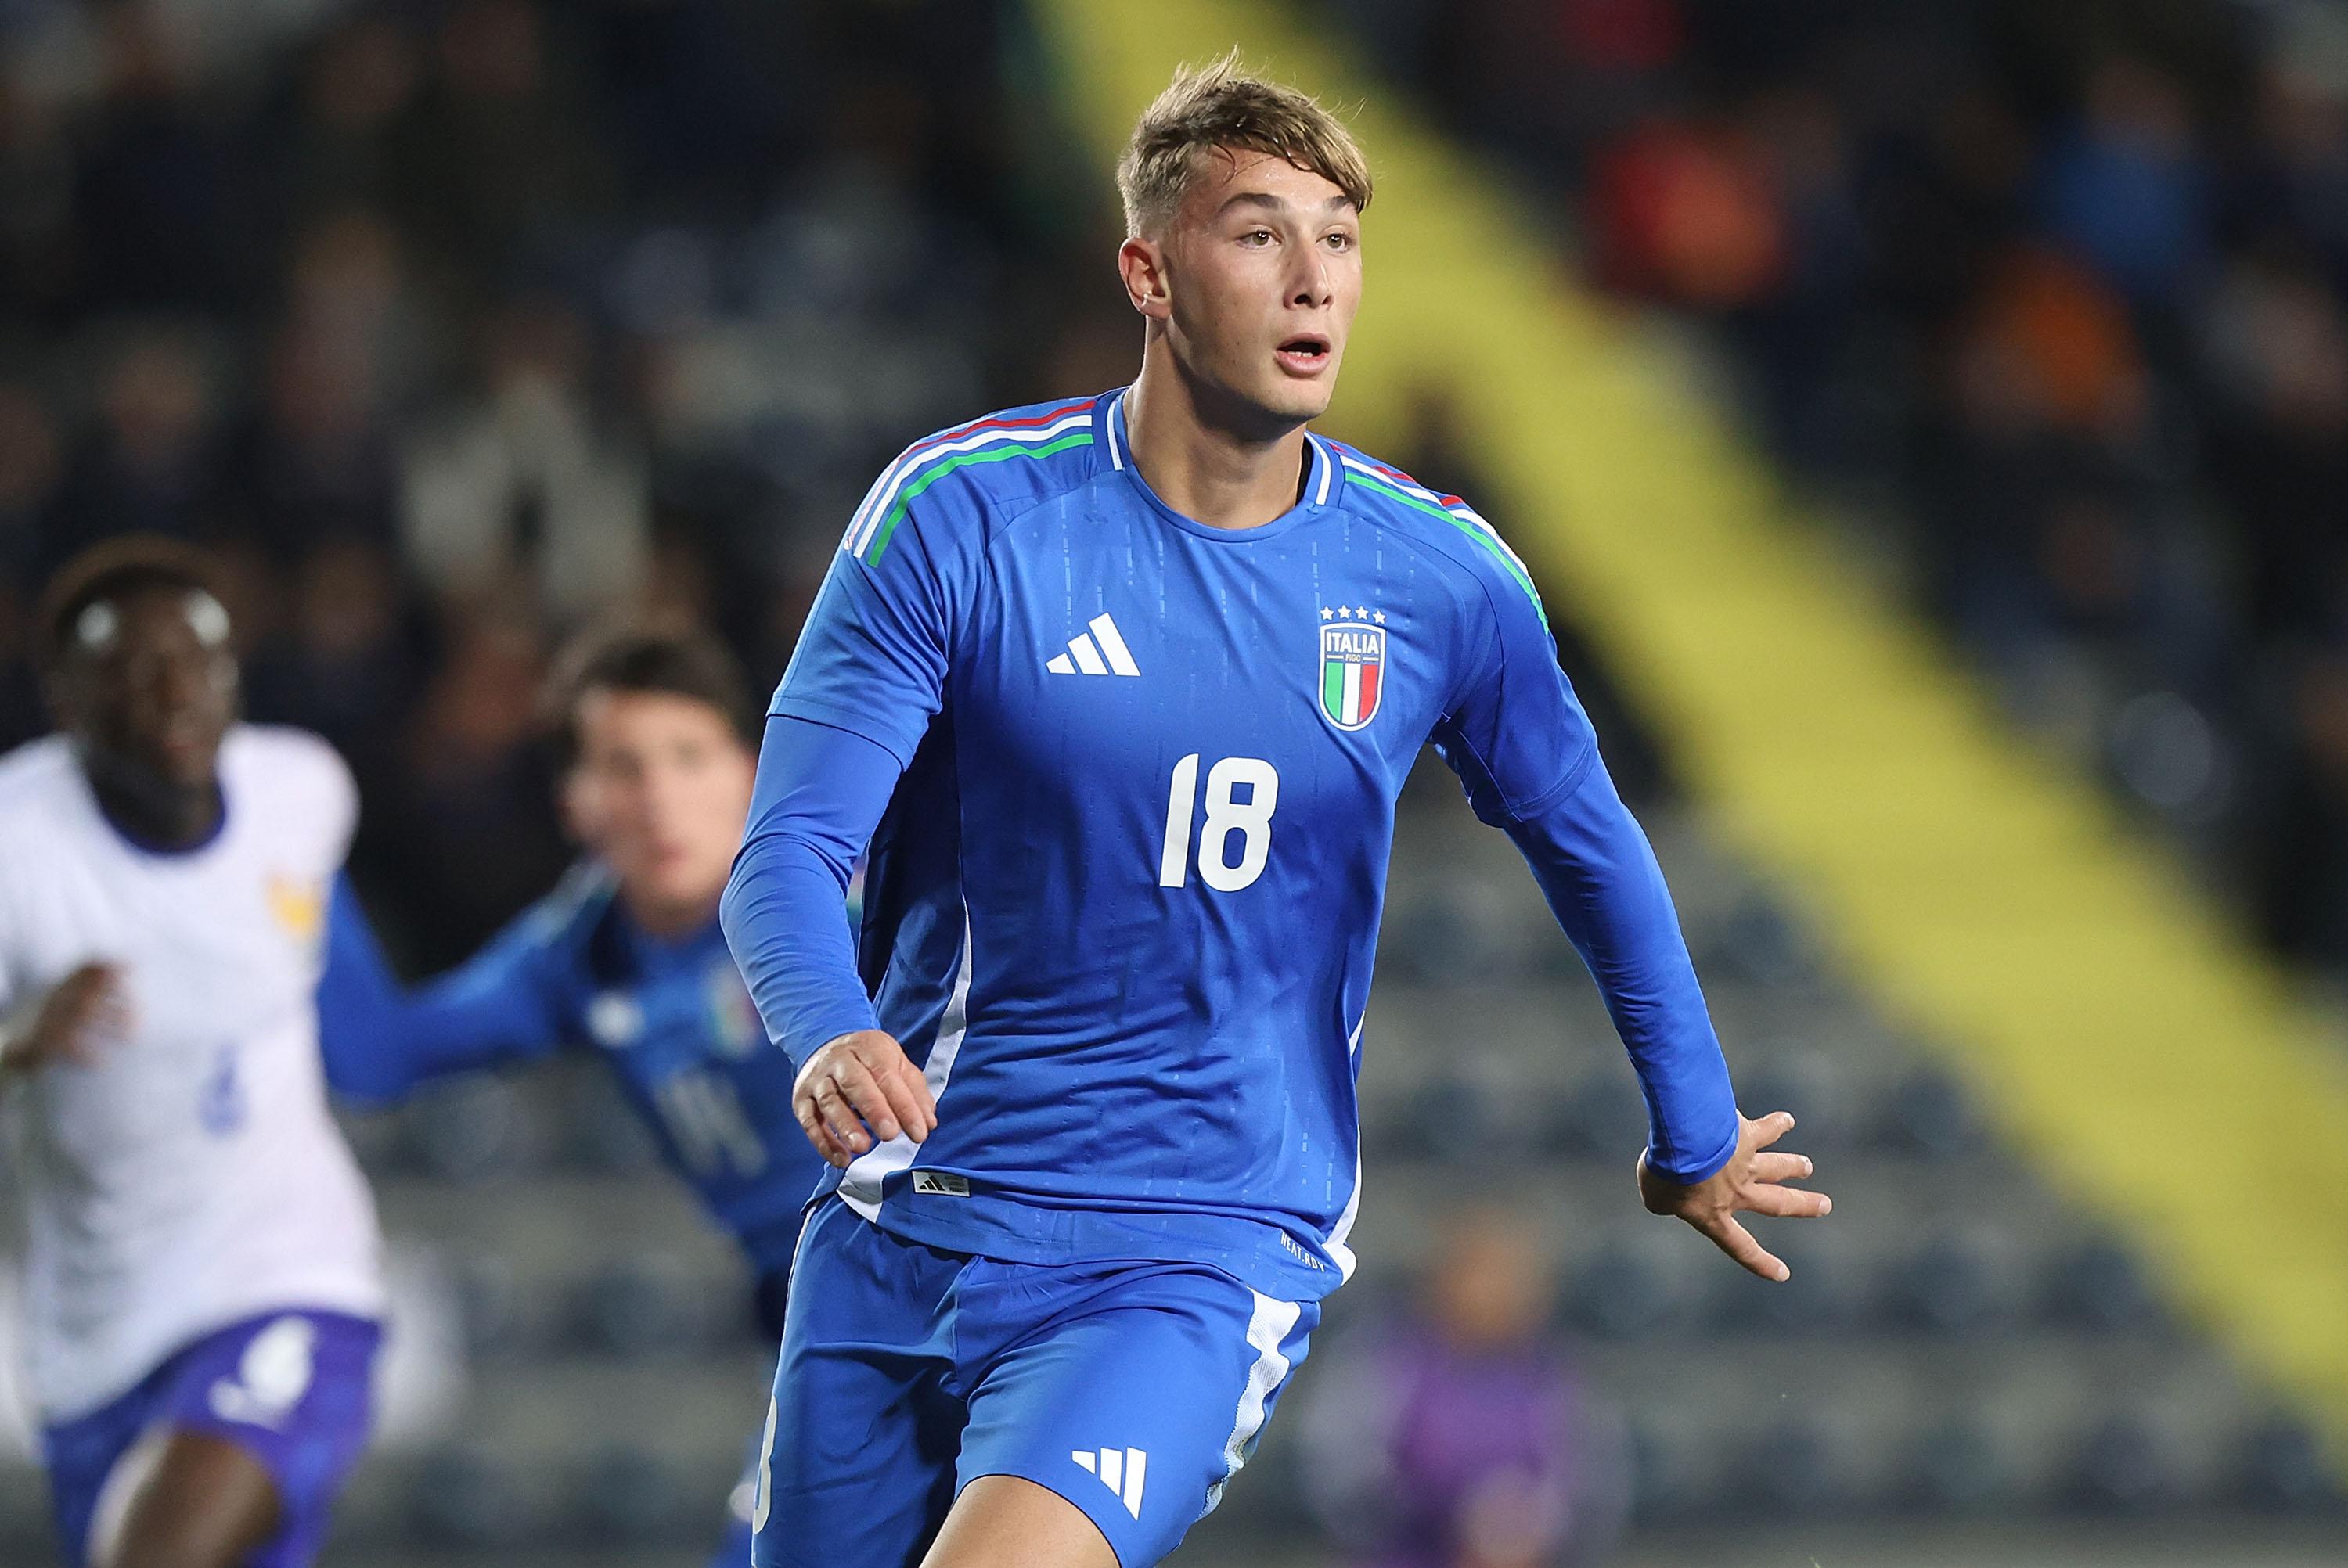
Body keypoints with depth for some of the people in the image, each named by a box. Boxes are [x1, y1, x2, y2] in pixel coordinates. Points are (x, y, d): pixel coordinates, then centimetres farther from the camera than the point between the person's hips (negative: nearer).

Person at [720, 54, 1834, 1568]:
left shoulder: (1444, 579, -2)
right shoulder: (959, 512, -7)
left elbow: (1588, 847, 16)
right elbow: (787, 851, -10)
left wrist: (1695, 1142, 27)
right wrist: (831, 1042, -32)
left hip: (1200, 1256, -1)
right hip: (904, 1221, 1)